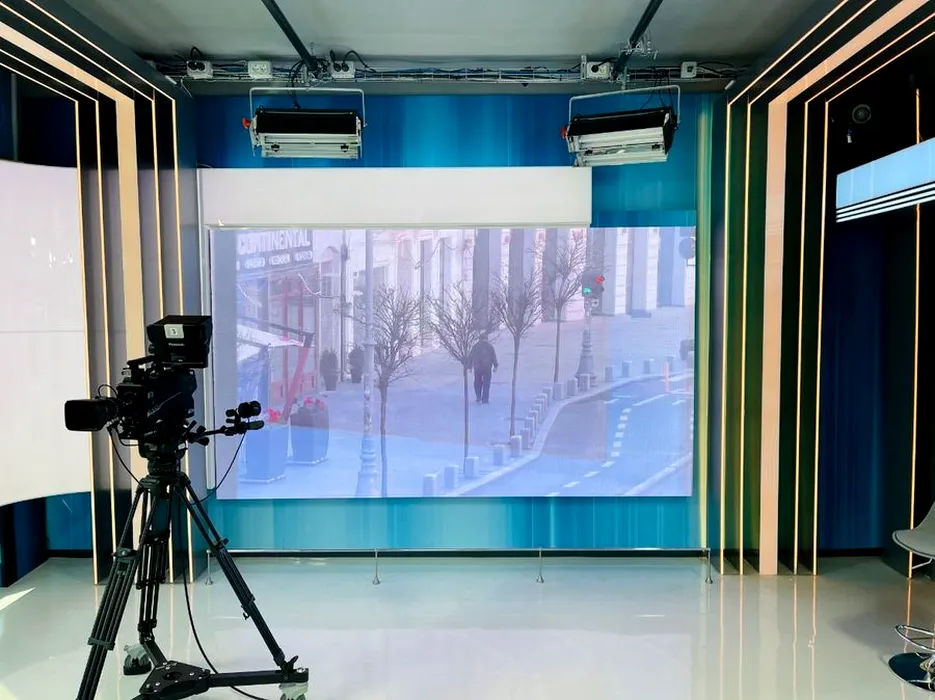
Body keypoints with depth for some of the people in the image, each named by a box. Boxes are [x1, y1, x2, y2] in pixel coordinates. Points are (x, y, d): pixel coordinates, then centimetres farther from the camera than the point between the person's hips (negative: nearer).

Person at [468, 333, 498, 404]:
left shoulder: (475, 346, 3)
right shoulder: (490, 346, 0)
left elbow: (470, 357, 4)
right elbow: (494, 357, 0)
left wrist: (469, 366, 10)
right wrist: (495, 366, 6)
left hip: (477, 368, 1)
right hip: (487, 368, -1)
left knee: (477, 383, 14)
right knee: (486, 383, 3)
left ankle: (478, 398, 12)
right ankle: (485, 399, -1)